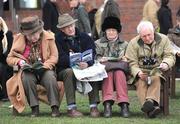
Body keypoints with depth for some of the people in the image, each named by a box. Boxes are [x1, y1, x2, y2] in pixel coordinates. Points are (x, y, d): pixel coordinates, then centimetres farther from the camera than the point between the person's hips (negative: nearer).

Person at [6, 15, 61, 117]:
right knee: (26, 77, -35)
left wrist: (45, 65, -21)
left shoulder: (48, 37, -3)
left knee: (50, 76, -35)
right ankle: (35, 108, -28)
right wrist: (20, 62, -16)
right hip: (28, 71, 1)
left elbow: (54, 56, -2)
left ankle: (55, 107, -29)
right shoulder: (19, 39, 0)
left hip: (44, 70, -1)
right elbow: (10, 58, 4)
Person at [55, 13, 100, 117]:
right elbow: (61, 59, -13)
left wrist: (87, 64, -30)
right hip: (64, 70, -2)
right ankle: (71, 107, -35)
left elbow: (93, 54, -6)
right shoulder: (58, 39, -2)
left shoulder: (84, 37, 6)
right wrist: (77, 63, -29)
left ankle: (94, 106, -29)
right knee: (69, 72, -34)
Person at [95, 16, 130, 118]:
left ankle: (124, 104, -46)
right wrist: (100, 59, -13)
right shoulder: (98, 43, 21)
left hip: (120, 69, 0)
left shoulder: (124, 44, 24)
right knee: (109, 72, -37)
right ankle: (107, 104, -48)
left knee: (119, 73, -36)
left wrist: (125, 59, -7)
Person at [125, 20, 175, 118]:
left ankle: (150, 100, -57)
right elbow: (132, 63, -3)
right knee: (141, 82, -33)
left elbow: (170, 56, 5)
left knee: (156, 78, -34)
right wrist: (138, 73, -24)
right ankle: (151, 108, -55)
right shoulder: (133, 43, 1)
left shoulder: (163, 39, 6)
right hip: (141, 71, -1)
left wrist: (166, 63, -20)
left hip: (157, 70, 1)